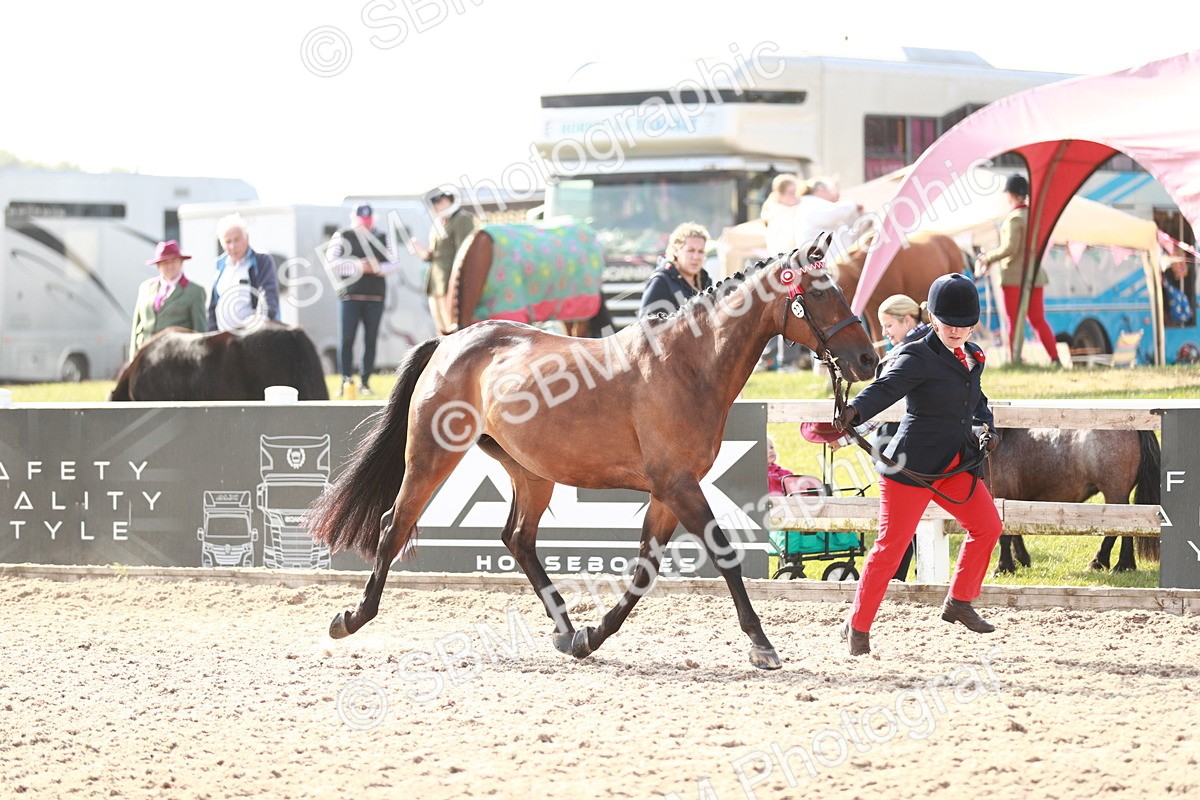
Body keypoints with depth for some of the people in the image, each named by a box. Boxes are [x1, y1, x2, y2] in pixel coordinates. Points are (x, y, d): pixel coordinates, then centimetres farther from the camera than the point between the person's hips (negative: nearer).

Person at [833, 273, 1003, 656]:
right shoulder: (917, 357, -12)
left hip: (956, 465, 8)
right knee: (892, 544, -7)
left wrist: (986, 429, 6)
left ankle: (959, 602, 25)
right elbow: (884, 388, -27)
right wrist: (854, 410, -47)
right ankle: (858, 626, 1)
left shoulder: (973, 357, 12)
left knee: (987, 526, 7)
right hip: (913, 464, -8)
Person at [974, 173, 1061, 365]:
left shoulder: (1015, 218, -14)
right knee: (1038, 320, 11)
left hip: (1015, 276, -7)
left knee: (1014, 321, 0)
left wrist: (988, 258, -6)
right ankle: (1055, 359, 4)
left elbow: (1010, 248, -20)